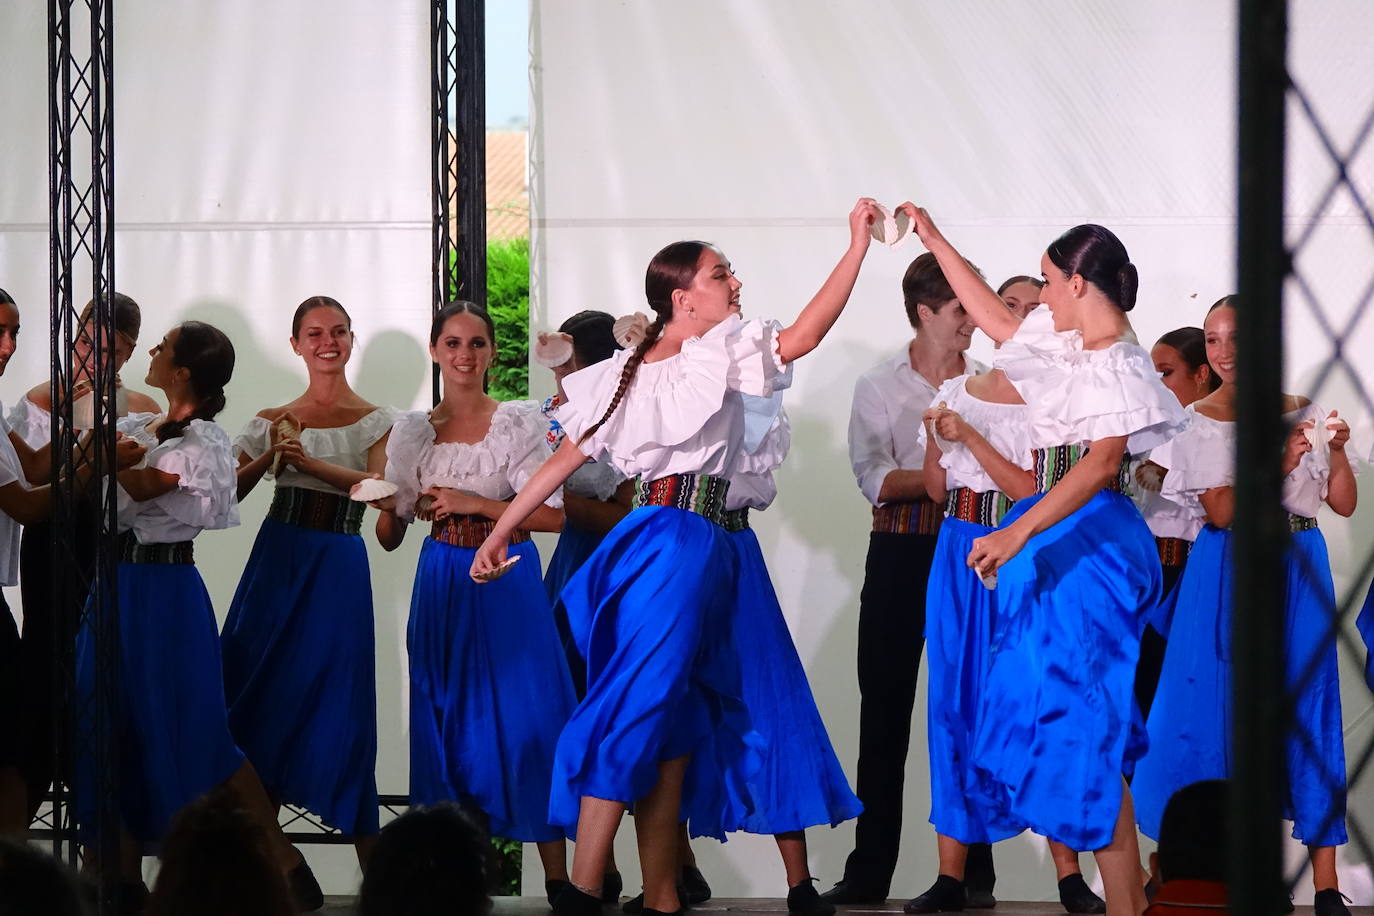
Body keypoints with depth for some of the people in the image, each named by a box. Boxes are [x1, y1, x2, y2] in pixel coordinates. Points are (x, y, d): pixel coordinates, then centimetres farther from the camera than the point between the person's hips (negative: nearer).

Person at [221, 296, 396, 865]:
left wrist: (309, 461, -21)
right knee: (258, 696, -1)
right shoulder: (273, 422, 10)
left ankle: (373, 865, 0)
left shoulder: (376, 422, 6)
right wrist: (269, 458, -14)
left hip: (338, 566, -2)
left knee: (336, 701, -5)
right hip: (276, 559, 2)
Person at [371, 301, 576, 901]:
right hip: (442, 588, 3)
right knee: (448, 727, 3)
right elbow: (391, 537, 9)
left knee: (524, 724, -8)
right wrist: (387, 508, -13)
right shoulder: (413, 432, 7)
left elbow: (551, 515, -10)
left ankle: (557, 875, -3)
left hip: (507, 585, -3)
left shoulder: (520, 422, -3)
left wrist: (473, 503, -16)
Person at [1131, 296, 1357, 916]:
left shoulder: (1304, 415, 8)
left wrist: (1336, 453, -9)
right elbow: (1220, 510, -9)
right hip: (1228, 575, -1)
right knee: (1220, 707, -3)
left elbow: (1345, 505, 7)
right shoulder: (1198, 423, 2)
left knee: (1307, 708, -2)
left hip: (1298, 569, 1)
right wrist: (1277, 466, -21)